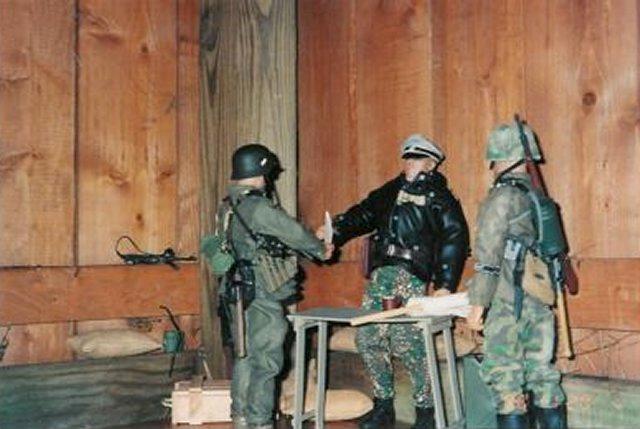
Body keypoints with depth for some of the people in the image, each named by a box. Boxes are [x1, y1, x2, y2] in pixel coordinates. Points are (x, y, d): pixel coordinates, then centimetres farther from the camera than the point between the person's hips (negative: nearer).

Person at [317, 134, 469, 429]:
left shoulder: (439, 198, 4)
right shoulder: (392, 191, 21)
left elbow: (455, 239, -3)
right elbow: (364, 213, 14)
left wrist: (446, 284, -10)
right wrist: (336, 231, -5)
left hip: (411, 277, -6)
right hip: (381, 274, 6)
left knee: (407, 343, -11)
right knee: (367, 338, 5)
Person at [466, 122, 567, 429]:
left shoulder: (501, 198, -11)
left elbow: (488, 256, -13)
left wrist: (478, 303, -9)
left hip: (509, 303, -7)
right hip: (541, 301, 7)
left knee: (504, 376, 0)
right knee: (541, 371, 13)